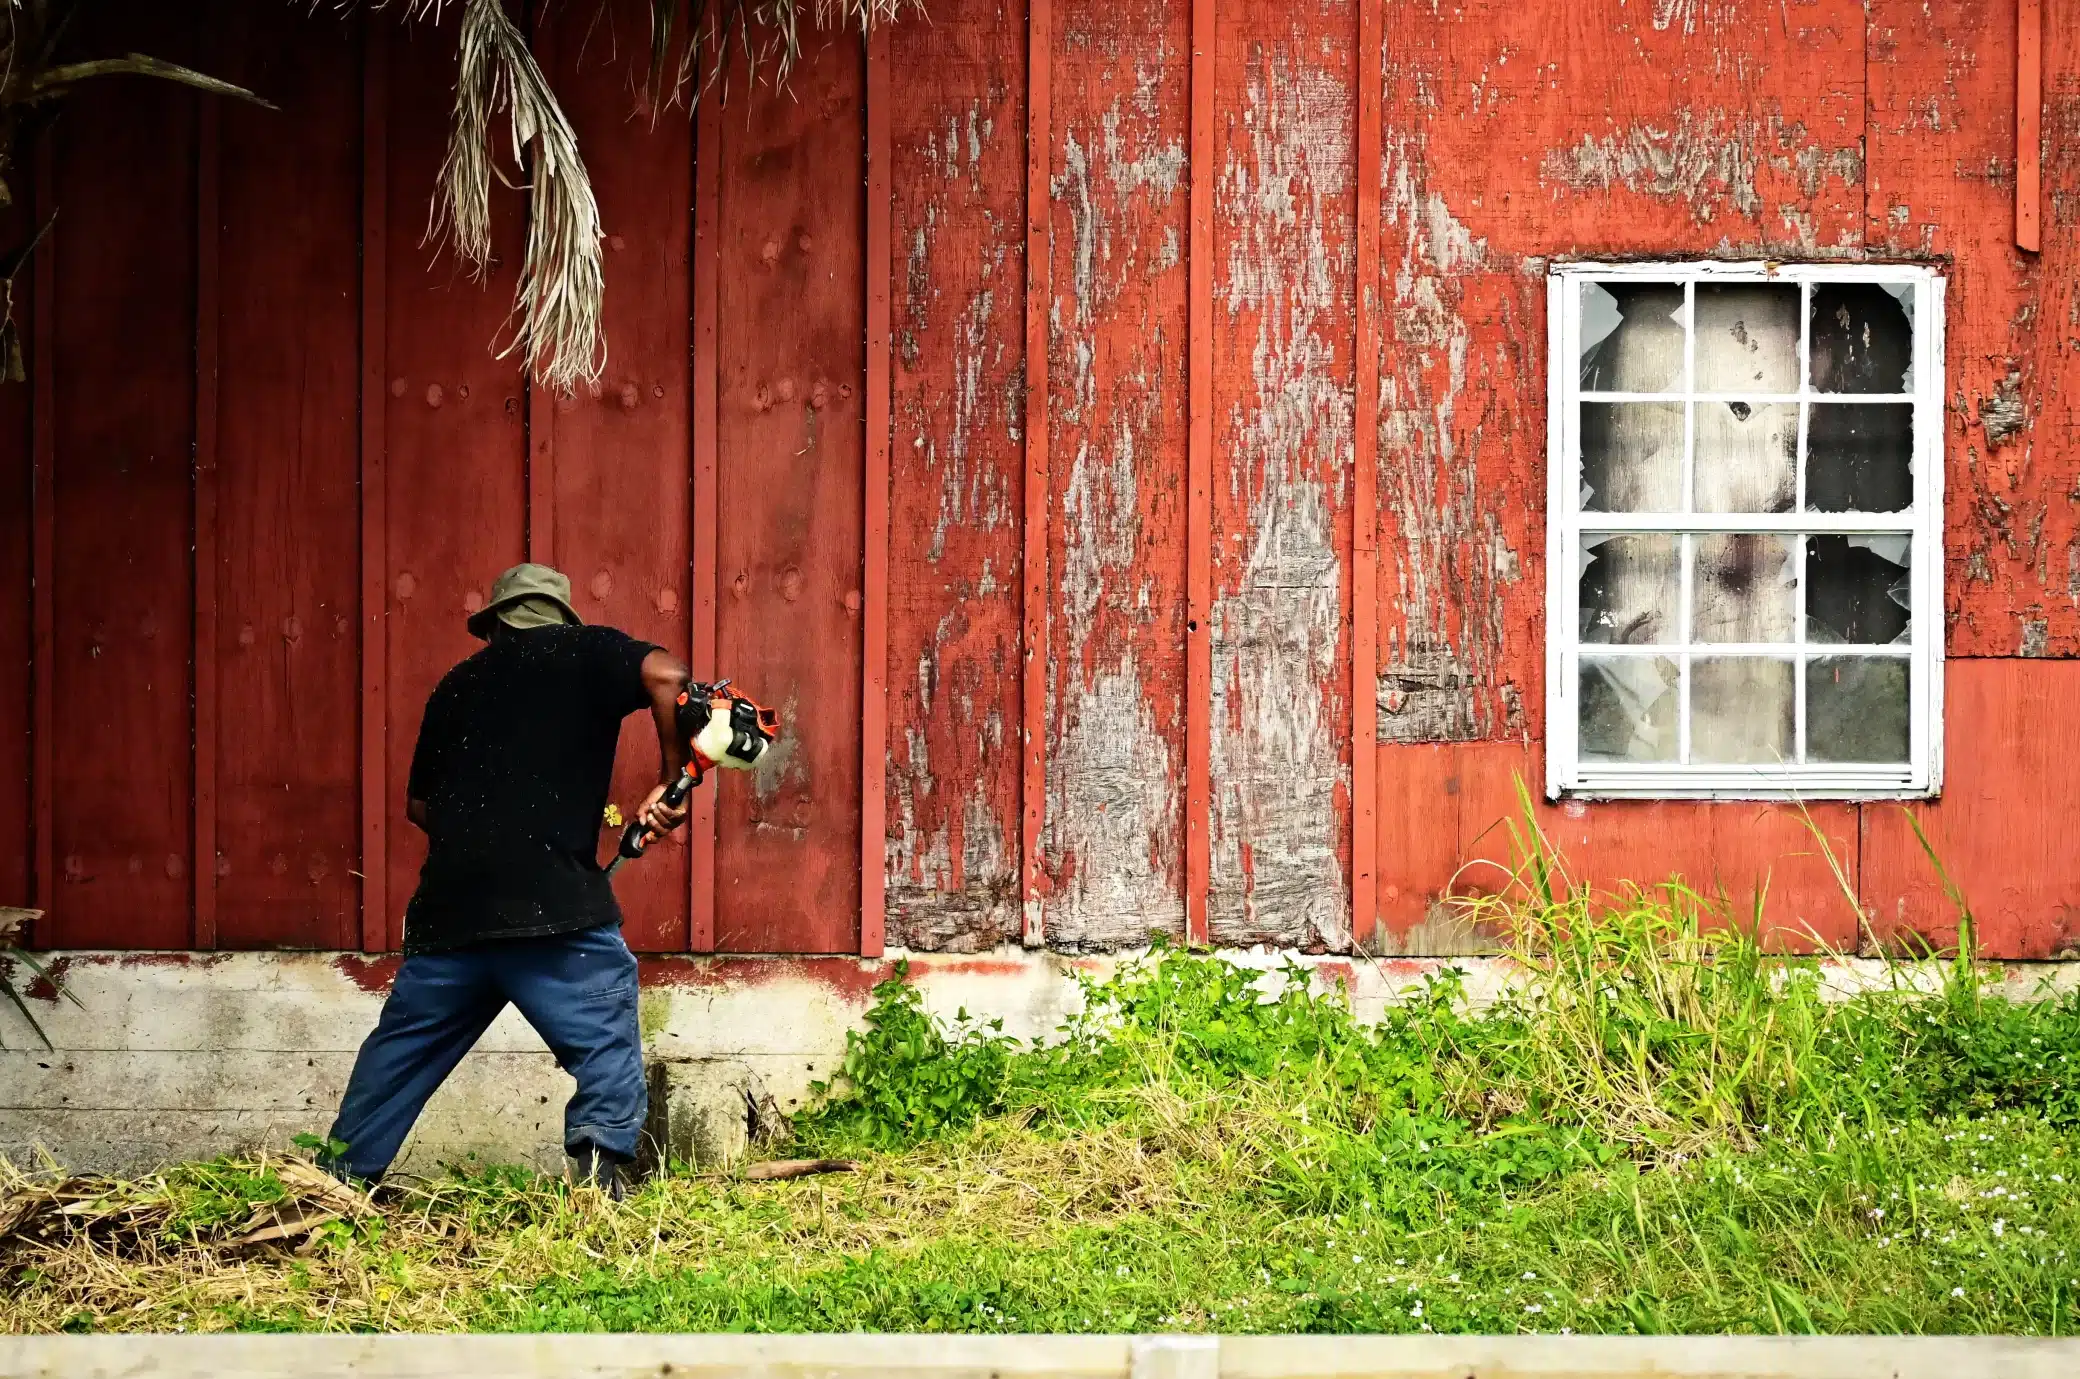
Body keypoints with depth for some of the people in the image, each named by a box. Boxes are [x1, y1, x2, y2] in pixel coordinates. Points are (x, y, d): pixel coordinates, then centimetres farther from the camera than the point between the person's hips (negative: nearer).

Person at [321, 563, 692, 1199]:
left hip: (449, 903, 5)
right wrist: (673, 782, -5)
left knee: (404, 1044, 18)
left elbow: (418, 802, 26)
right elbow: (666, 675, -11)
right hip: (555, 903, -5)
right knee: (605, 1039, -1)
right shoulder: (583, 651, 8)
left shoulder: (456, 686, 22)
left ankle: (345, 1168, 25)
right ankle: (602, 1159, -17)